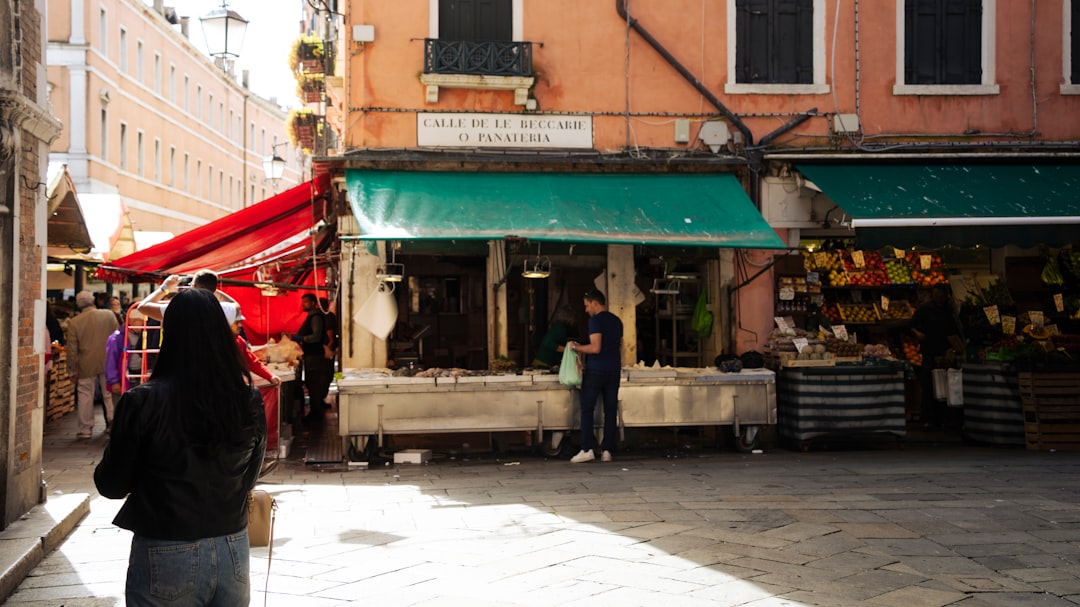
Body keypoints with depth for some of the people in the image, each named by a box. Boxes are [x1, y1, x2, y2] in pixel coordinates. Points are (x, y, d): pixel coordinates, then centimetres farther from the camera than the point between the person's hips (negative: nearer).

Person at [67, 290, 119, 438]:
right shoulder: (109, 315, -4)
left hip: (86, 365, -1)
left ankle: (86, 430, 9)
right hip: (108, 362, 1)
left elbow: (72, 349, -4)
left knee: (85, 396, 6)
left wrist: (72, 370, 5)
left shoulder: (74, 322, -7)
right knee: (109, 395, 12)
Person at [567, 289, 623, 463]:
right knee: (611, 410, 5)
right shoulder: (617, 321, 15)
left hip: (596, 370, -7)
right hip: (614, 370, 7)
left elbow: (595, 348, -18)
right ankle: (607, 451, 4)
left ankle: (587, 449, -7)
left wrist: (576, 347, -6)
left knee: (587, 409, -1)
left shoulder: (595, 320, -10)